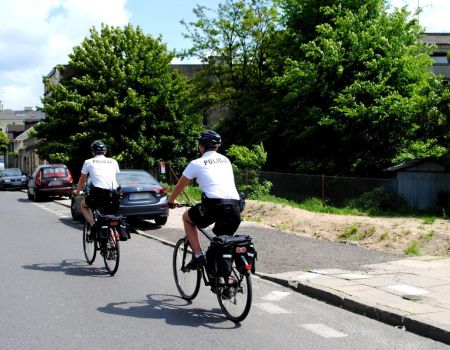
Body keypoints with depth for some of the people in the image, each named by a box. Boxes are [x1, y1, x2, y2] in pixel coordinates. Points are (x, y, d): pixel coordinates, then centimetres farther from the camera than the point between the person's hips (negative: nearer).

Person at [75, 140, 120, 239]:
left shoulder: (88, 162, 14)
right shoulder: (113, 162, 19)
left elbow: (82, 181, 25)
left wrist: (77, 192, 43)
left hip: (98, 194, -3)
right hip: (114, 196, 3)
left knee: (83, 205, 27)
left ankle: (93, 225, 4)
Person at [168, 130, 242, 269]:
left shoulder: (196, 163, 10)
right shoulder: (225, 160, 24)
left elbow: (179, 186, 22)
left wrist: (171, 201, 41)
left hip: (214, 204, -4)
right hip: (235, 206, 5)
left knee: (187, 217, 24)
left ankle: (198, 256, 13)